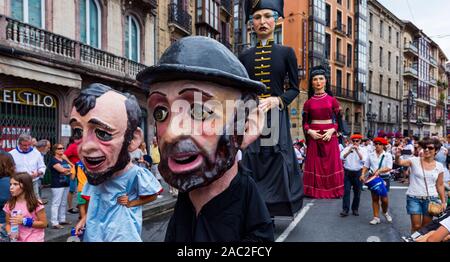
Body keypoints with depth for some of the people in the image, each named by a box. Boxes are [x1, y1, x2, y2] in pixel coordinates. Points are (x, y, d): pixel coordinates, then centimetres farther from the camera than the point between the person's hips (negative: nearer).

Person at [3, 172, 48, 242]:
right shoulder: (9, 205, 2)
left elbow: (44, 224, -8)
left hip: (34, 239, -4)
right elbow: (8, 224, 13)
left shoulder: (35, 203, -11)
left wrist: (24, 221, -16)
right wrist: (10, 232, -9)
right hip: (18, 239, 4)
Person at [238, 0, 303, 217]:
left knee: (277, 165, -1)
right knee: (254, 167, 1)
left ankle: (270, 214, 13)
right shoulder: (245, 56, 9)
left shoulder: (286, 52, 4)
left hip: (277, 117, -1)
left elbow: (294, 88, 3)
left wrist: (277, 100, -14)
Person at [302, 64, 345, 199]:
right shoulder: (308, 102, 6)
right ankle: (315, 191, 10)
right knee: (315, 164, 2)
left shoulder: (332, 100, 3)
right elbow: (305, 122, 7)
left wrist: (332, 130, -12)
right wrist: (310, 131, -11)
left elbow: (338, 120, 4)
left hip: (330, 136, 0)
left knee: (331, 163, 1)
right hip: (314, 136, 1)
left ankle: (332, 190, 11)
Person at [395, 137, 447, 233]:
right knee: (416, 226, 0)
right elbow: (399, 162, -21)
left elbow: (440, 185, 9)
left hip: (431, 199, 2)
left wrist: (443, 201, 10)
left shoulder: (439, 166, 2)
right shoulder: (415, 160, -6)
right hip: (414, 198, -2)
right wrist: (397, 156, -43)